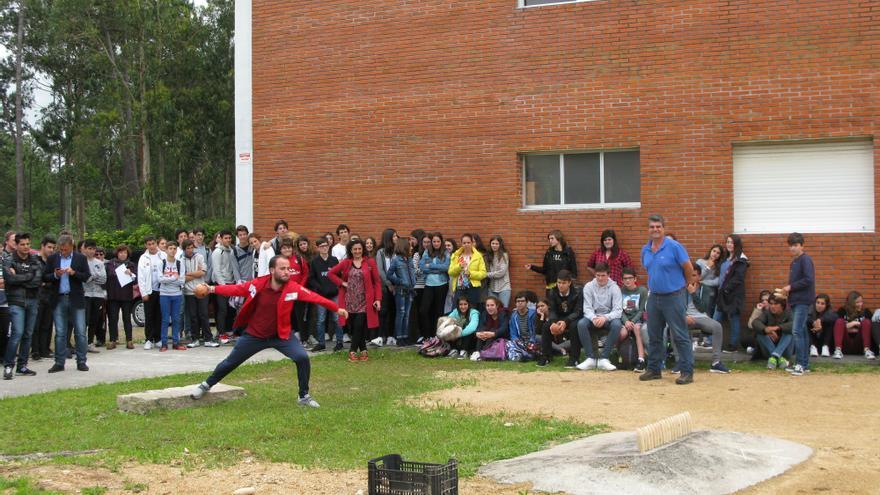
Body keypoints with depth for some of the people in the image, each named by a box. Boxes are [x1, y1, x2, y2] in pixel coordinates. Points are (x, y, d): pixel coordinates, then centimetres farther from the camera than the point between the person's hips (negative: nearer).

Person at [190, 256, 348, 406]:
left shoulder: (293, 288, -18)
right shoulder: (257, 284, -18)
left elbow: (314, 297, -17)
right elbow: (237, 289, -8)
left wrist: (336, 309, -18)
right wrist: (213, 289, -17)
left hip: (281, 335, 0)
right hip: (254, 335, 0)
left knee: (302, 358, -18)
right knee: (230, 362, 13)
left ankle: (304, 396, 2)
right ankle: (206, 385, 40)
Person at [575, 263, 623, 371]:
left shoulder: (614, 288, -5)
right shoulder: (588, 287, -1)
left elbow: (618, 310, -13)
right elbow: (587, 308, -7)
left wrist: (605, 318, -33)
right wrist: (594, 318, -30)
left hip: (609, 318, -1)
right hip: (593, 317, 1)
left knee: (617, 324, -35)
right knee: (581, 323, -31)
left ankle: (604, 359, -28)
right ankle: (590, 358, -26)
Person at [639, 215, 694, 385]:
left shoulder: (674, 246, -12)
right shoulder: (645, 250, 7)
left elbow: (689, 268, -5)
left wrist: (681, 284, 7)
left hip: (673, 296, -6)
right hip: (654, 297, 6)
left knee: (680, 336, -5)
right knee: (653, 336, 12)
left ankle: (687, 372, -1)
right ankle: (653, 369, 23)